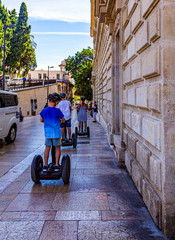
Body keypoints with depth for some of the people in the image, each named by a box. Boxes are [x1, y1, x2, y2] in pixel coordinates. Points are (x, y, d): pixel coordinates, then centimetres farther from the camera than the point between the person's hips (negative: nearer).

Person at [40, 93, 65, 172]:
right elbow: (63, 120, -3)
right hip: (56, 132, -3)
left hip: (47, 132, 4)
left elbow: (41, 120, 12)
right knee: (57, 148, 9)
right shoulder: (57, 111, -13)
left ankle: (45, 165, 16)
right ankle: (56, 166, 9)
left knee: (47, 148, 13)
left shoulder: (44, 110, -1)